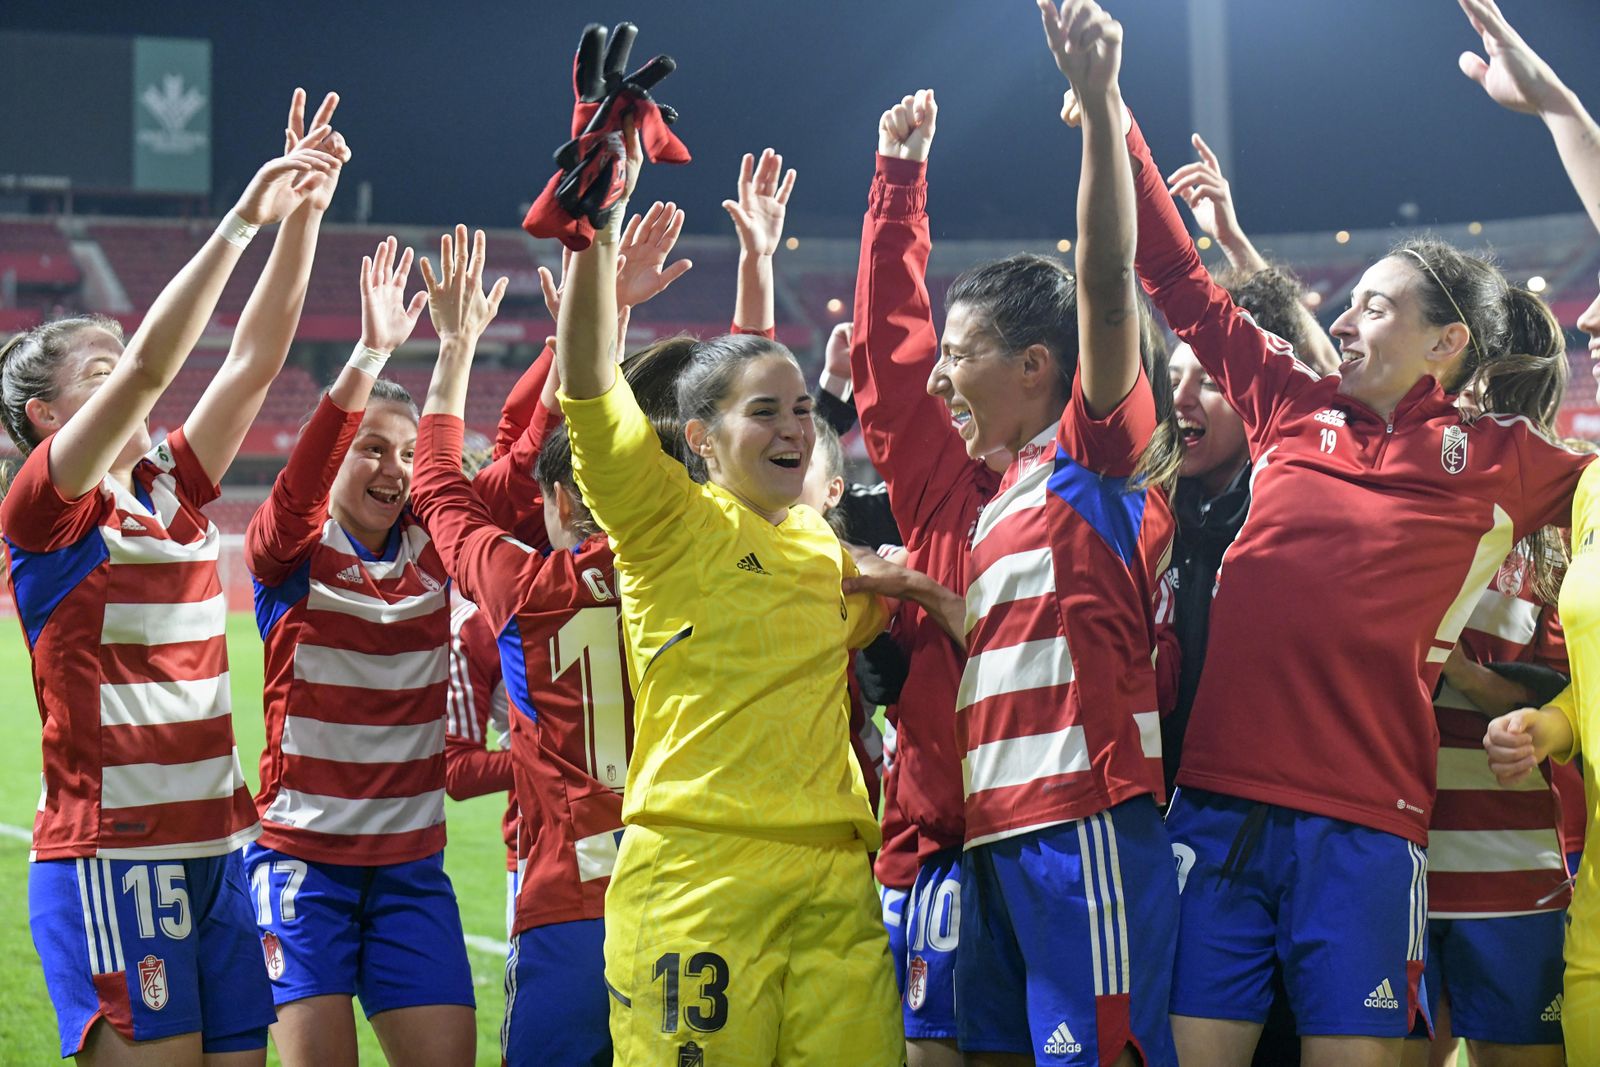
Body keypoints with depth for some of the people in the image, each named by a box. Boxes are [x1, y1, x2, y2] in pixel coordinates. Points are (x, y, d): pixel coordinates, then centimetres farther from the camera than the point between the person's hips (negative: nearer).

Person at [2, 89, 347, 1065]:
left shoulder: (176, 492, 13)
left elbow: (258, 355, 7)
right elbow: (152, 365, -17)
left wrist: (305, 213, -2)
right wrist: (243, 220, -18)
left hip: (220, 850, 7)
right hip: (111, 862, -7)